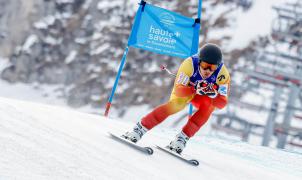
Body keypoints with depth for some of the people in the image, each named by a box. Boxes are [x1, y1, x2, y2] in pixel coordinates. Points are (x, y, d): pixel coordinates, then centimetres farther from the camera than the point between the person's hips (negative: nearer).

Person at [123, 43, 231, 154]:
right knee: (174, 106, -28)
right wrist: (196, 89, -50)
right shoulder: (189, 64, -35)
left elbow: (222, 104, -29)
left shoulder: (223, 74, -32)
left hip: (207, 97, 1)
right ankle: (140, 129, -19)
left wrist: (214, 94, -49)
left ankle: (183, 137, -23)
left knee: (208, 105, -30)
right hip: (187, 88, -1)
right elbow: (178, 91, -35)